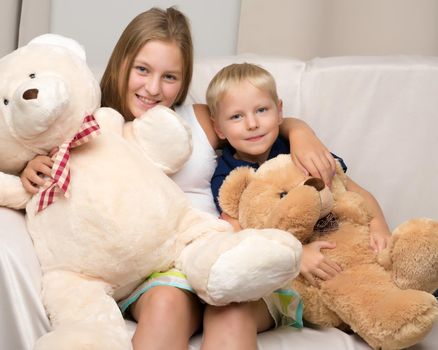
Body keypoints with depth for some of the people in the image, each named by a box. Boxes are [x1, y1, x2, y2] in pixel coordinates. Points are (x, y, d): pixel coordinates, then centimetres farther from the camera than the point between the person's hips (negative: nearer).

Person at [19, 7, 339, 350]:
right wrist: (35, 168, -9)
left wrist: (300, 132, -1)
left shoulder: (201, 121, 13)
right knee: (167, 302, -35)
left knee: (233, 306, -33)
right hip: (146, 265, -1)